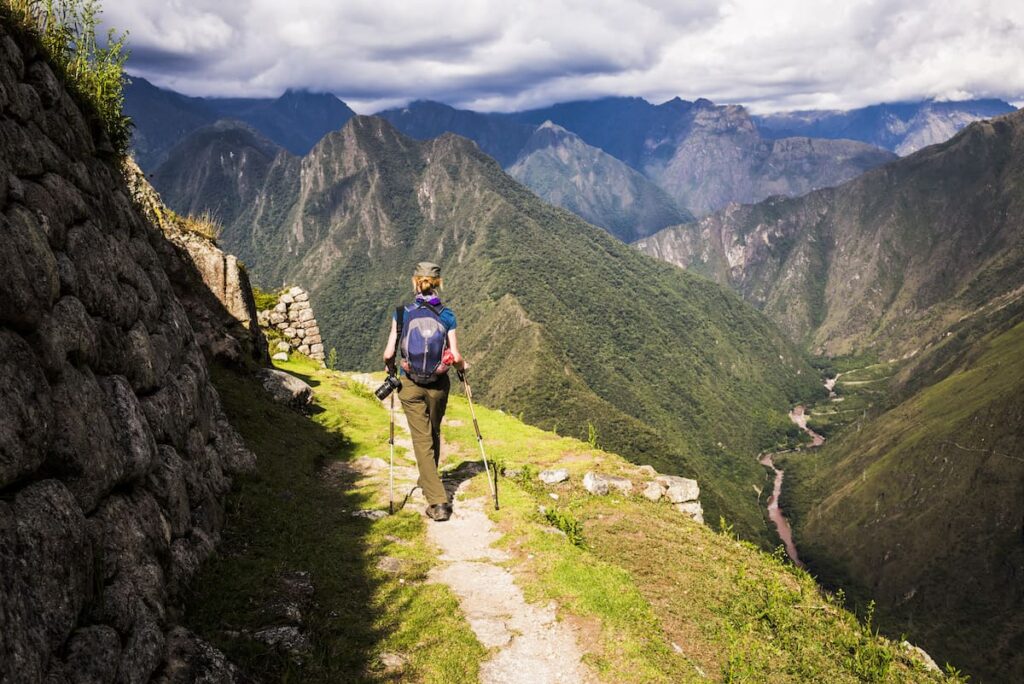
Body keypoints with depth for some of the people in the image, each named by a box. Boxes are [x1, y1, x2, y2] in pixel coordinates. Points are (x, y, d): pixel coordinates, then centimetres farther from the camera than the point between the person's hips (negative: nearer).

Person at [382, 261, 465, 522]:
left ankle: (438, 502, -5)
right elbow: (455, 357, -8)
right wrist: (462, 366, 14)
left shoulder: (402, 314, -7)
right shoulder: (446, 315, -6)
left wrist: (390, 367, 14)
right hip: (439, 384, 2)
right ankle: (428, 480, 45)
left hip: (410, 385, -1)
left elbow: (389, 353, -8)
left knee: (422, 440, 2)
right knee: (434, 434, 24)